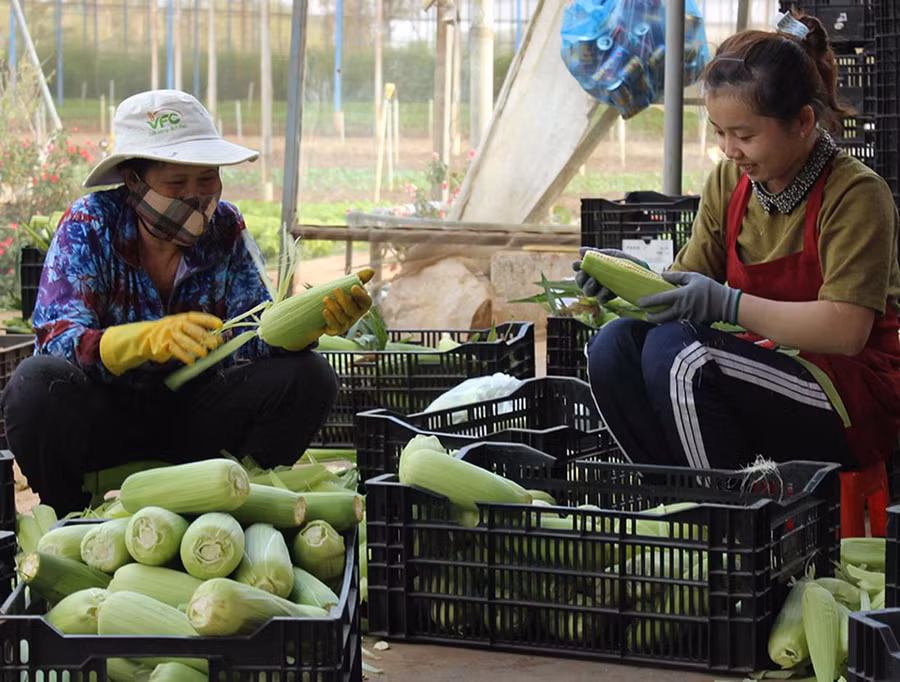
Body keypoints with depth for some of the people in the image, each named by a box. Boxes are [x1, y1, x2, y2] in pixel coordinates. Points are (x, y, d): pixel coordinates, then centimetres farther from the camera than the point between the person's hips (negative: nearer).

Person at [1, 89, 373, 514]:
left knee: (307, 377, -17)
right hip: (104, 418, -3)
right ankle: (67, 522, -9)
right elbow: (56, 340, -26)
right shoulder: (89, 224, -14)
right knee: (38, 384, -34)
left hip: (191, 422, 3)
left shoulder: (225, 227, -3)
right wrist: (149, 338, -45)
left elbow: (251, 338, -10)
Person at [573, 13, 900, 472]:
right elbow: (690, 287, 6)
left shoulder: (857, 194, -14)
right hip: (767, 365, 7)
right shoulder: (728, 183, 7)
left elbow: (846, 330, -23)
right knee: (614, 345, -15)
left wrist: (729, 304, -28)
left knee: (674, 349, -28)